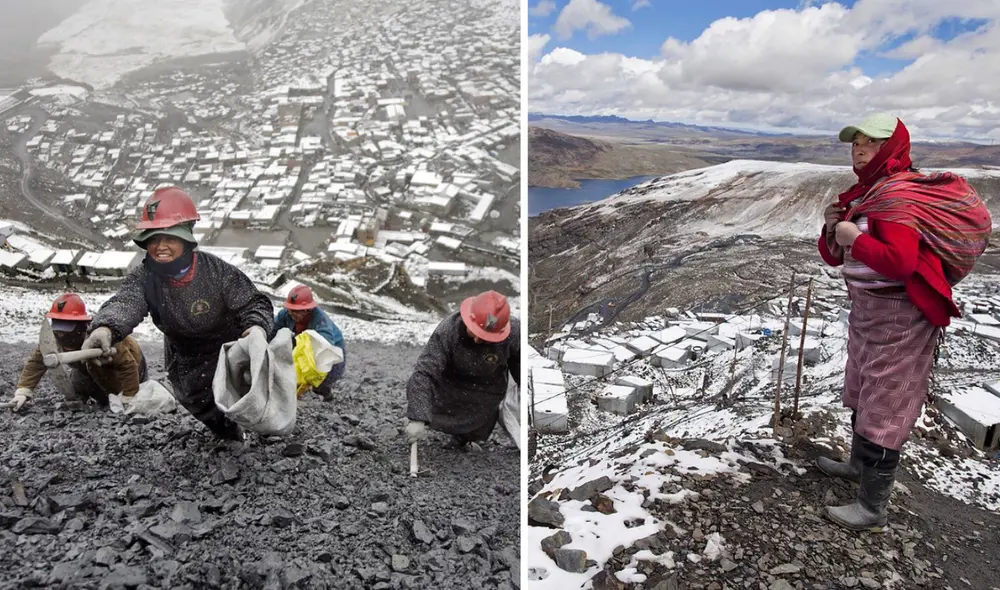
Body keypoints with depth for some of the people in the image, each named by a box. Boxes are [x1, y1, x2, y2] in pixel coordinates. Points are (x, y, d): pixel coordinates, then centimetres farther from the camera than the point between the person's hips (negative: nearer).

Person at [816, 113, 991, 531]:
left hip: (898, 316, -10)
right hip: (866, 308, 10)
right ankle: (859, 464, 43)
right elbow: (835, 256, 12)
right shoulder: (865, 194, 10)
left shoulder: (899, 195, -19)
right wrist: (832, 227, -6)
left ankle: (872, 509, 9)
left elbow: (900, 261, -32)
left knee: (883, 407, -2)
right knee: (861, 395, 23)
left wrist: (855, 238, -20)